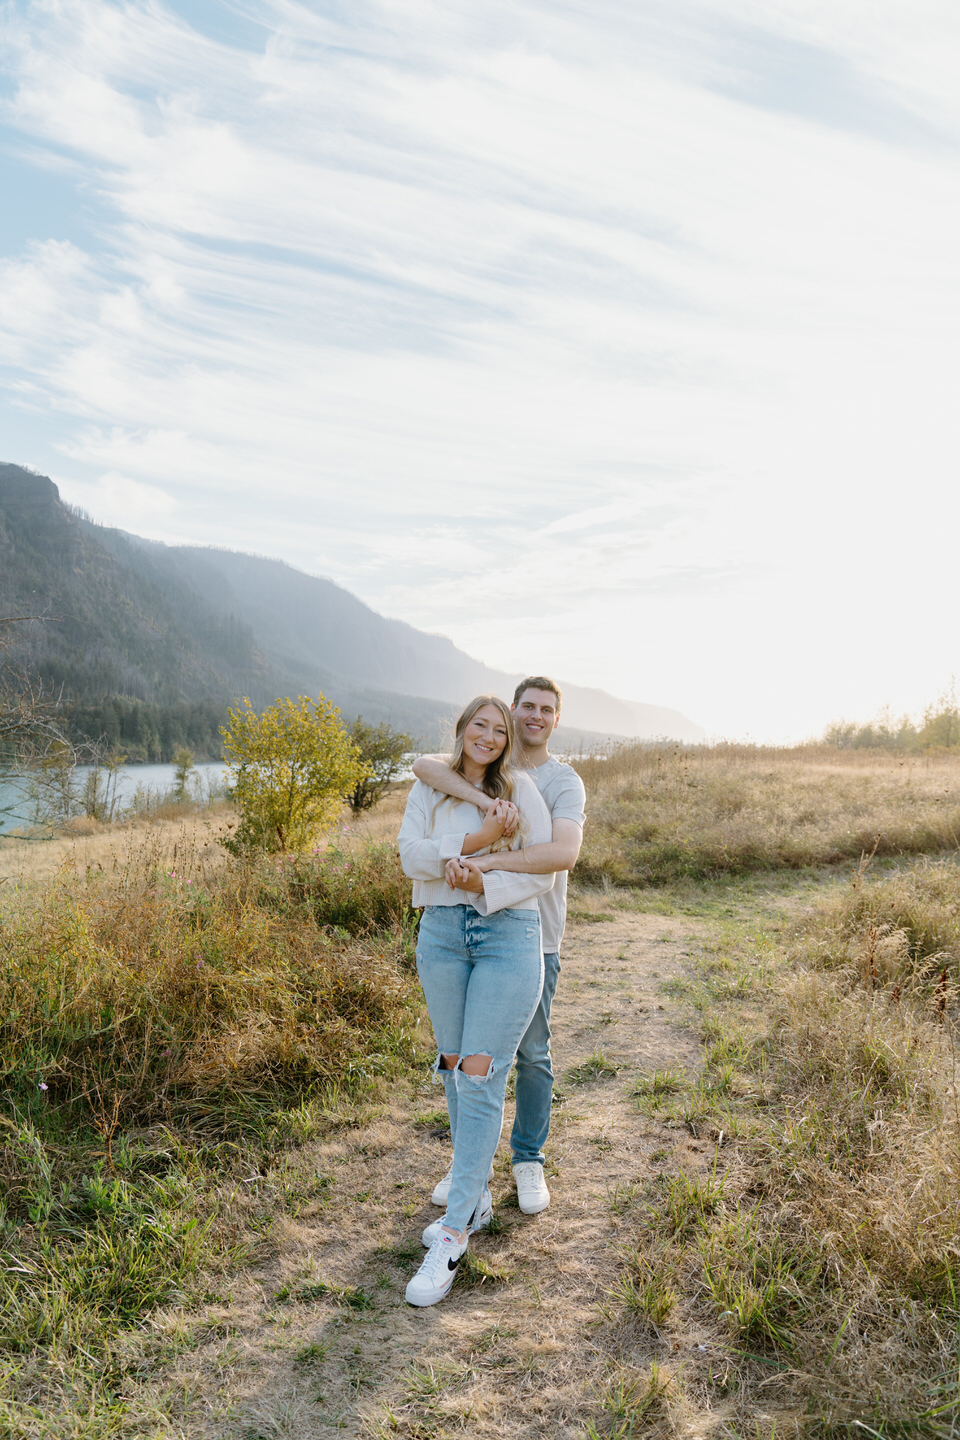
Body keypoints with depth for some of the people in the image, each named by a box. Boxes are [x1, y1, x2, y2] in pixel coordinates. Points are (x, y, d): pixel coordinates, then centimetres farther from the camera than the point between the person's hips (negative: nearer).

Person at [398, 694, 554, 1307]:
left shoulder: (520, 788, 2)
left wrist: (480, 884, -15)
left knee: (482, 1074, -6)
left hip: (509, 934, -3)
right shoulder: (430, 789, 9)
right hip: (442, 934, 3)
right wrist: (476, 841, -16)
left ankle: (454, 1234, 1)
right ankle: (476, 1195, 30)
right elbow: (413, 855, -6)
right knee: (454, 1066, 12)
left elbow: (544, 869, -4)